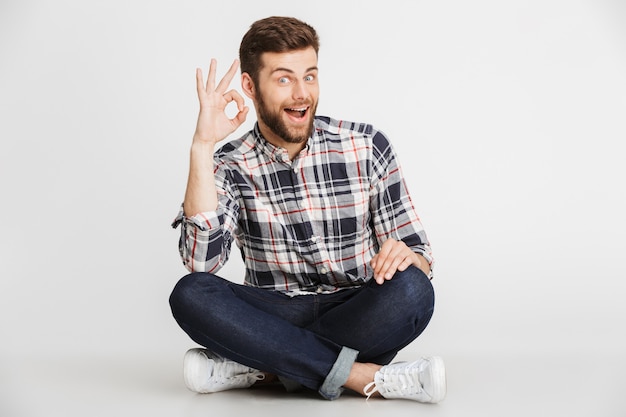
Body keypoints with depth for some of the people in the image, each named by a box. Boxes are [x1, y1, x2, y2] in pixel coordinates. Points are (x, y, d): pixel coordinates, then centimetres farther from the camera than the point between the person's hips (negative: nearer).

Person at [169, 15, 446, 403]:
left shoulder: (367, 146, -2)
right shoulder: (231, 166, -2)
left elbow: (421, 256, 1)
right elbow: (201, 261, -20)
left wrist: (405, 255, -25)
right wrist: (203, 145, -22)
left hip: (356, 318, 0)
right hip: (277, 318, 0)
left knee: (411, 291, -31)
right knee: (190, 294, -27)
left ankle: (260, 368, -18)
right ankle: (367, 377, -27)